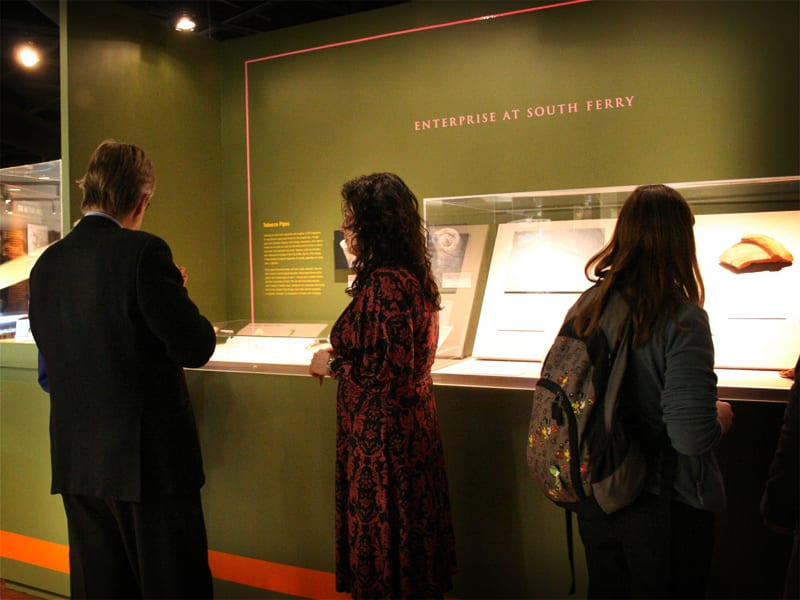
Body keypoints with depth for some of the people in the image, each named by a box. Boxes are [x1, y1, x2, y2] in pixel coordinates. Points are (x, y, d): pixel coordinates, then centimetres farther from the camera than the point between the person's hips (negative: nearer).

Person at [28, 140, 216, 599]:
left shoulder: (46, 264, 5)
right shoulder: (143, 251, -15)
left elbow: (51, 352, 14)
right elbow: (195, 348, -16)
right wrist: (174, 294, 2)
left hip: (76, 461, 7)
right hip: (150, 458, -6)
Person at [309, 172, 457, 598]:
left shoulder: (385, 284, -21)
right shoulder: (412, 276, 9)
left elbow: (389, 374, -25)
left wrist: (333, 365, -11)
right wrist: (344, 356, 11)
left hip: (383, 435, -10)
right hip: (410, 427, 10)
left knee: (381, 537, 5)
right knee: (409, 532, 20)